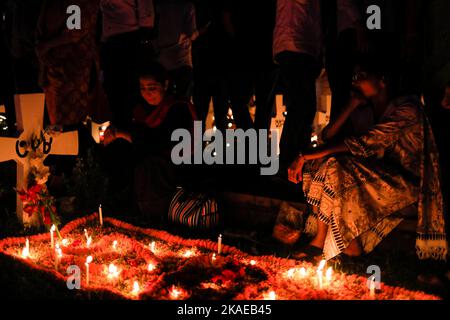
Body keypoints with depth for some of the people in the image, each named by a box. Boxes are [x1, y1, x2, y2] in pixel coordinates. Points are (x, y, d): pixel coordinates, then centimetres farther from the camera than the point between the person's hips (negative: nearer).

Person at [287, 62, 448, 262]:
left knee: (335, 166, -27)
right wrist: (352, 105, 0)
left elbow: (361, 145, -23)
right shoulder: (367, 113, 15)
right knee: (320, 163, -8)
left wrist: (305, 156, -24)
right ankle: (319, 240, -16)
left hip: (406, 182, -8)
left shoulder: (406, 108, -13)